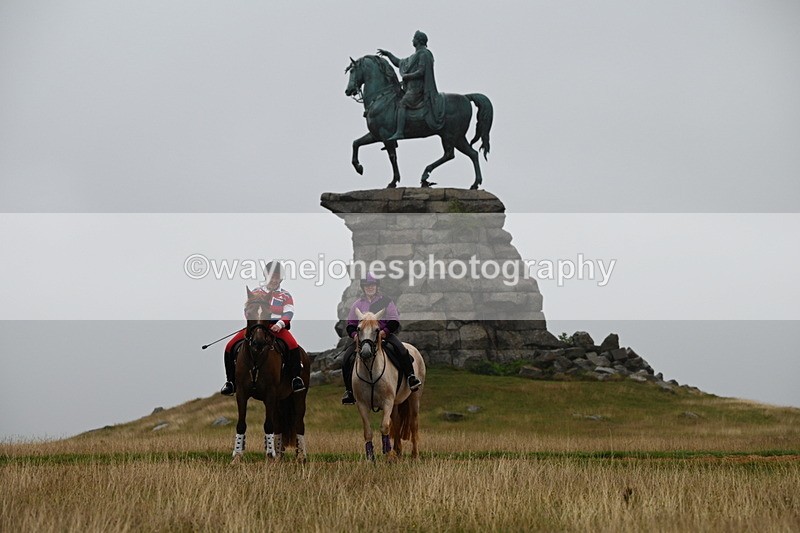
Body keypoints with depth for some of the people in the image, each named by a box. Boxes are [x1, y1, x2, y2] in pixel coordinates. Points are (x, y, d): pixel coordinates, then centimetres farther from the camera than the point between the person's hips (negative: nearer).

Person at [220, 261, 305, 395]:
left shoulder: (285, 295, 9)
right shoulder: (256, 292, 15)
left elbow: (288, 313, -3)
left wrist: (279, 324, -22)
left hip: (277, 327, -2)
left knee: (293, 346, -33)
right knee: (230, 346, -14)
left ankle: (296, 379, -25)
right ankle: (230, 381, -5)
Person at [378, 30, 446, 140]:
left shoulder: (424, 54, -9)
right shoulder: (415, 56, 22)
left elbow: (421, 71, -19)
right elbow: (400, 63, 31)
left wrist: (406, 76, -12)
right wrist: (387, 54, 28)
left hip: (418, 88, -11)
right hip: (412, 87, 11)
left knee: (401, 105, -24)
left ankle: (399, 132, -35)